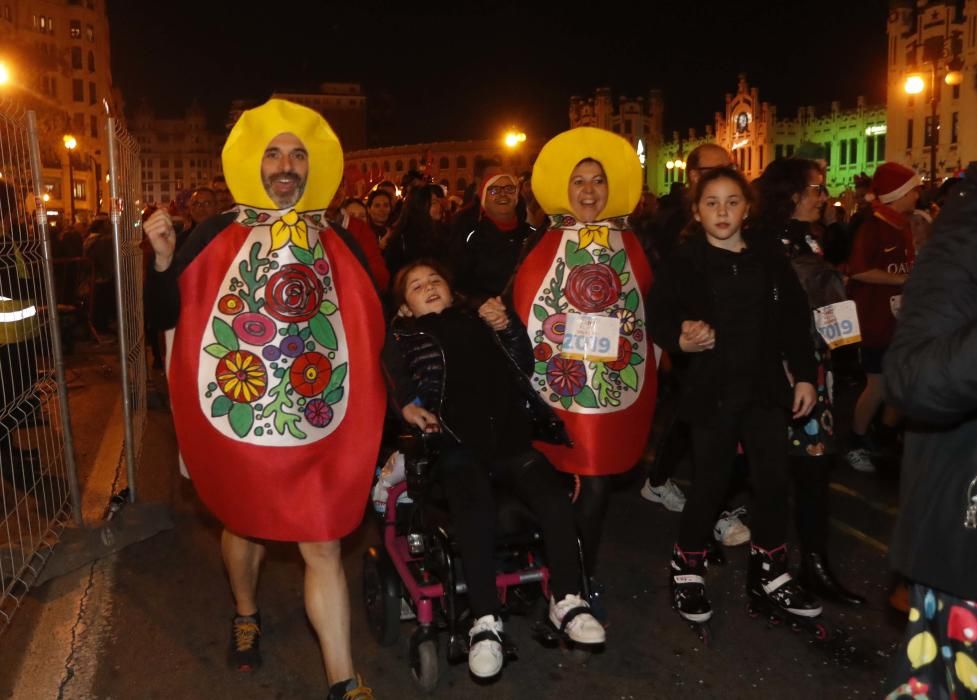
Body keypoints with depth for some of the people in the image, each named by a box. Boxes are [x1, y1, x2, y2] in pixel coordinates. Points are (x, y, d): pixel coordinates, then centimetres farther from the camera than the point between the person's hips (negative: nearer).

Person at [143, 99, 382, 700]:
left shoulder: (339, 243, 2)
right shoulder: (219, 236, -3)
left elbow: (373, 327, 4)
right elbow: (167, 317, -3)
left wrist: (393, 399, -3)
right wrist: (163, 260, -19)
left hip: (317, 426, 0)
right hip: (238, 421, 0)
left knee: (323, 547, 2)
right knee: (245, 524, 23)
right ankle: (246, 615, 53)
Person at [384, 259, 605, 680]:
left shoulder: (478, 321, 23)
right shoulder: (404, 337, 15)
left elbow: (524, 367, 15)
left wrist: (507, 327, 1)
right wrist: (406, 405, -19)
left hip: (510, 437, 3)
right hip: (456, 447, -3)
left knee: (555, 500, -18)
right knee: (475, 515, -29)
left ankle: (566, 601, -2)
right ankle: (486, 621, -18)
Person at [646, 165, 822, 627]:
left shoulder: (769, 256, 5)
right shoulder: (685, 261, -5)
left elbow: (794, 320, 7)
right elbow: (657, 315, -8)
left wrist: (804, 375, 5)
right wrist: (680, 339, -27)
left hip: (764, 385, 4)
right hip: (712, 389, -3)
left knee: (773, 480, 7)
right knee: (710, 484, 3)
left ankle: (769, 576, 26)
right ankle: (686, 571, 25)